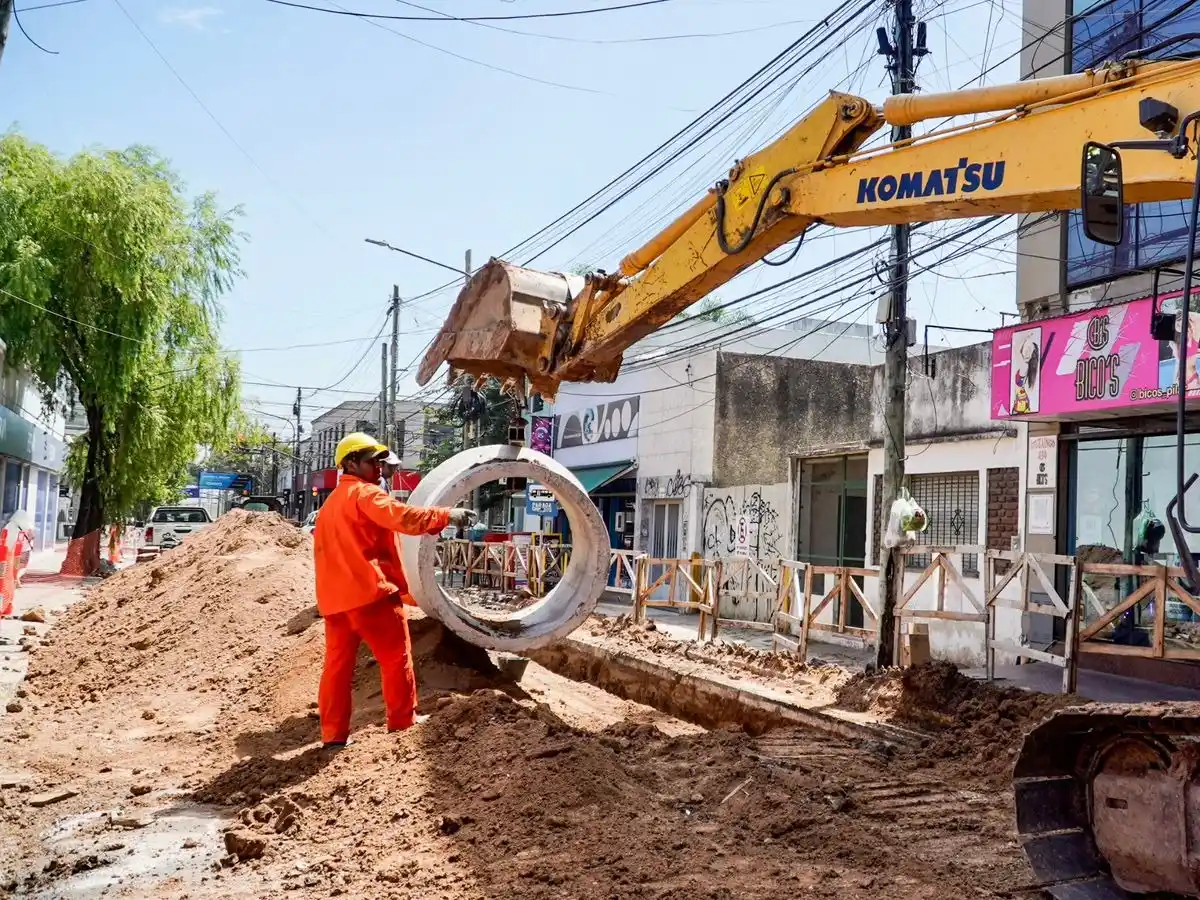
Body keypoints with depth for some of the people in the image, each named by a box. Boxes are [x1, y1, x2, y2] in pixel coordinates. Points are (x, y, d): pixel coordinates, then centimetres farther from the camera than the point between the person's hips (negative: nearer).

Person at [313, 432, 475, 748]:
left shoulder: (331, 503, 24)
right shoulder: (364, 493, -6)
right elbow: (401, 517, -22)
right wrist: (446, 516, -21)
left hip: (334, 596, 9)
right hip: (369, 591, -9)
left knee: (337, 663, 9)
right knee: (396, 657, 2)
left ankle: (334, 733, 9)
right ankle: (404, 722, 8)